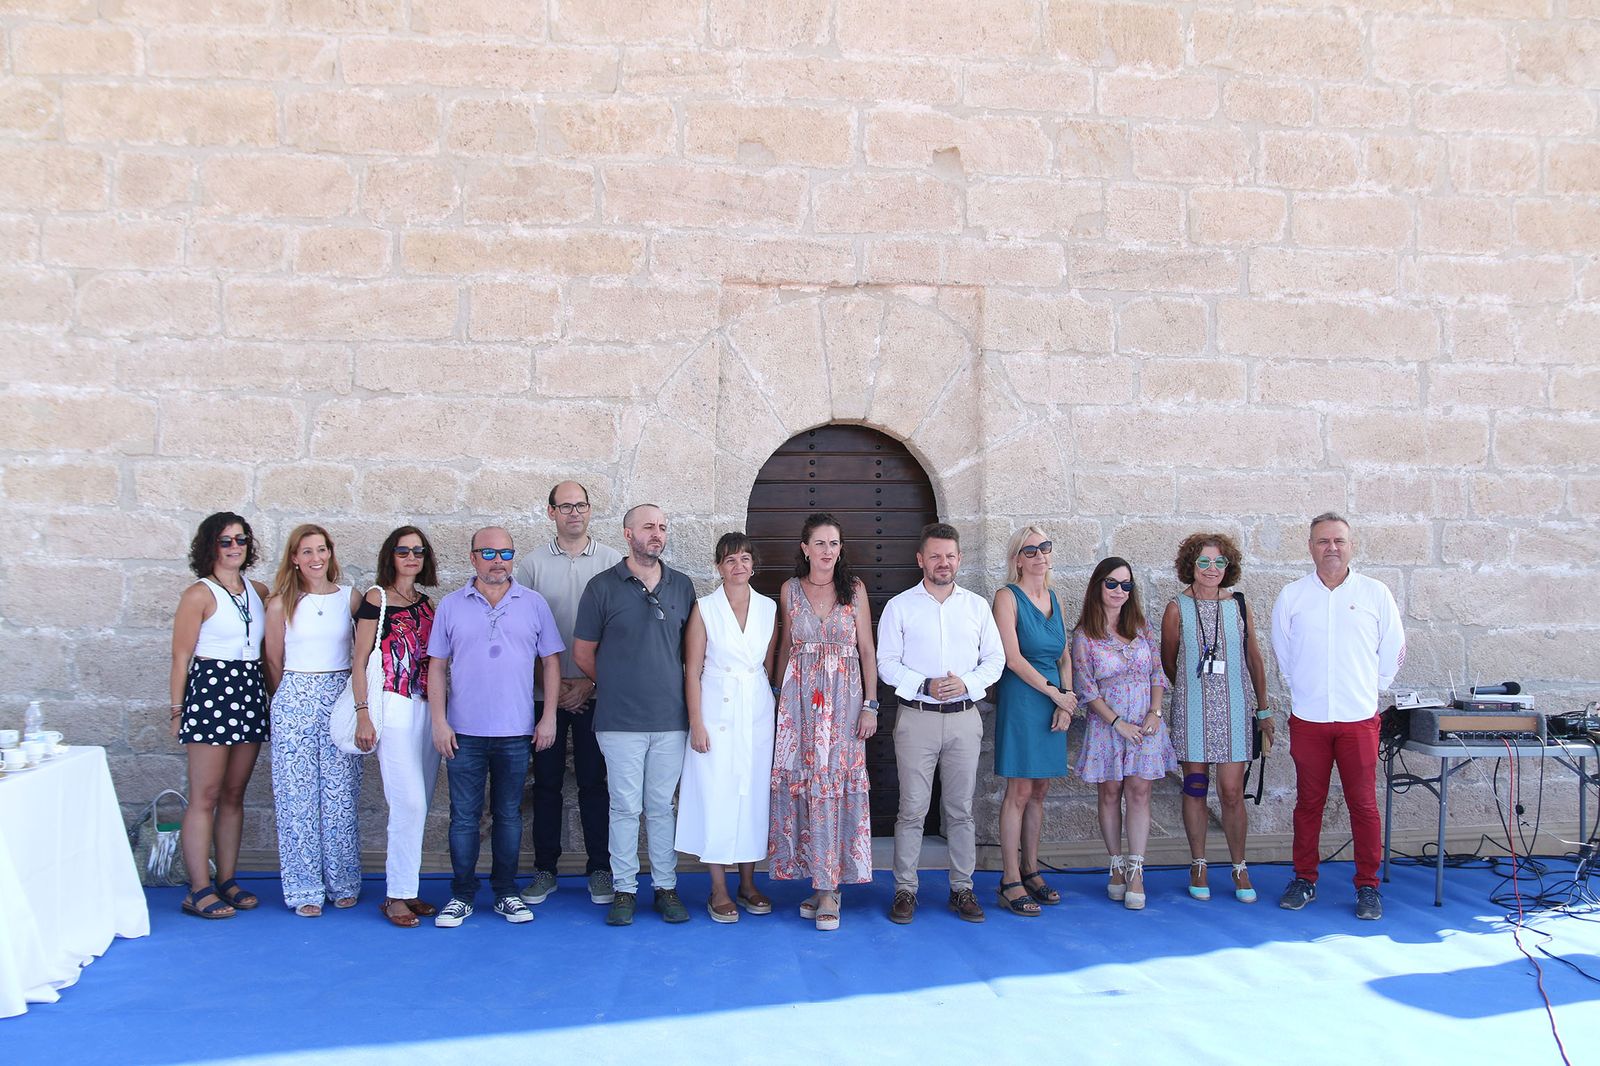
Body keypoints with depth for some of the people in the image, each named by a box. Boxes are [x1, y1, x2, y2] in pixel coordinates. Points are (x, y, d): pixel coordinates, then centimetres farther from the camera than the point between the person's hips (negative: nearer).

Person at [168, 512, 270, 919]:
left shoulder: (259, 592, 12)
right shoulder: (199, 594, -4)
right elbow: (181, 657, -5)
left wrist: (268, 697, 8)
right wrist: (177, 710, -8)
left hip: (251, 694, 6)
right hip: (210, 690, -6)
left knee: (234, 794, 11)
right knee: (205, 797, -2)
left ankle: (228, 881, 18)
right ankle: (199, 890, 3)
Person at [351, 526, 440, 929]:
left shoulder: (428, 604, 15)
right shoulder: (376, 599, -1)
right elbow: (359, 662, -4)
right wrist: (363, 714, -11)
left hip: (426, 707, 6)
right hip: (393, 706, -6)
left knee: (416, 805, 7)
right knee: (410, 803, -11)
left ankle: (402, 888, 17)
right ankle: (398, 895, -2)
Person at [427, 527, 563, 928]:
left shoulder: (534, 604, 3)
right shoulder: (451, 606, 3)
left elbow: (551, 661, 6)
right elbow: (437, 666, 4)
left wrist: (549, 716, -1)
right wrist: (439, 721, -4)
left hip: (516, 733, 0)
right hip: (464, 732, 0)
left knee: (508, 815, 9)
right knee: (464, 816, 5)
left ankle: (506, 893, 20)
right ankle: (461, 895, 16)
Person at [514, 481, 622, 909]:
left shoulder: (612, 562, 2)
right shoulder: (532, 564, 5)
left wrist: (591, 682, -6)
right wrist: (552, 682, -5)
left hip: (595, 693, -1)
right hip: (546, 693, 1)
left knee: (594, 781, 3)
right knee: (547, 781, 6)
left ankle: (600, 867, 13)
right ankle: (545, 868, 16)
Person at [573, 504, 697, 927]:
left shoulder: (683, 586, 8)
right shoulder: (603, 587, -2)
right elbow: (582, 653, 4)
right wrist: (618, 686, 9)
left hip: (671, 718, 2)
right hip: (620, 721, -2)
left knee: (662, 807, 9)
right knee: (625, 807, 4)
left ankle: (666, 887, 19)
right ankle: (624, 890, 15)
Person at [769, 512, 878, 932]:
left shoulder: (854, 589, 3)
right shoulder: (790, 589, 7)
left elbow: (867, 650, 3)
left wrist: (870, 705, -3)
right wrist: (779, 697, 13)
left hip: (844, 697, -2)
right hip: (800, 698, 2)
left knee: (837, 783, -6)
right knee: (801, 782, -1)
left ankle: (829, 887, 0)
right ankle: (821, 883, 10)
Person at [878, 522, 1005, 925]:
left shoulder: (977, 605, 10)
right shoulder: (899, 607, 3)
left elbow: (995, 658, 9)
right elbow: (887, 664, -1)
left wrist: (967, 683, -9)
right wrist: (925, 686, -14)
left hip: (964, 718, 2)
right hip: (917, 717, -2)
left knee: (961, 809, 7)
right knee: (912, 809, -1)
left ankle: (962, 888, 16)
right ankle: (905, 889, 7)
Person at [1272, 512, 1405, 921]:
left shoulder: (1375, 593, 2)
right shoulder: (1291, 596, 3)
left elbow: (1393, 650, 10)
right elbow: (1282, 652, 13)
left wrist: (1367, 690, 13)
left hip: (1359, 718, -1)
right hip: (1307, 717, 1)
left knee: (1363, 803, 2)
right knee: (1308, 802, 9)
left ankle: (1368, 887, 14)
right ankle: (1304, 880, 20)